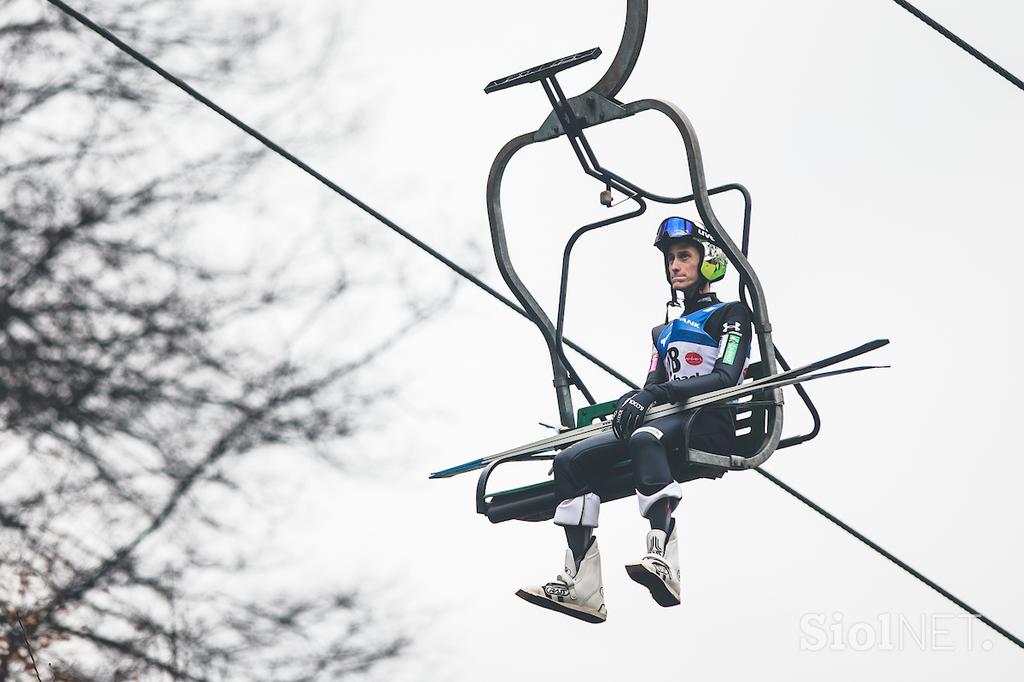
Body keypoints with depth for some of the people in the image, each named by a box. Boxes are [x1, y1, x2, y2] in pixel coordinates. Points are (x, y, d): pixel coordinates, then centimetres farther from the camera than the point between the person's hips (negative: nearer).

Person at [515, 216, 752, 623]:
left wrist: (655, 394, -20)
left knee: (645, 438, -41)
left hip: (712, 428, -8)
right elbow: (654, 387, 20)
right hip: (669, 425, 8)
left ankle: (663, 564, -58)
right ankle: (581, 586, -25)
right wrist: (632, 402, -5)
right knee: (570, 461, -12)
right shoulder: (666, 330, 30)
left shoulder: (731, 314, 7)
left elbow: (726, 378, -10)